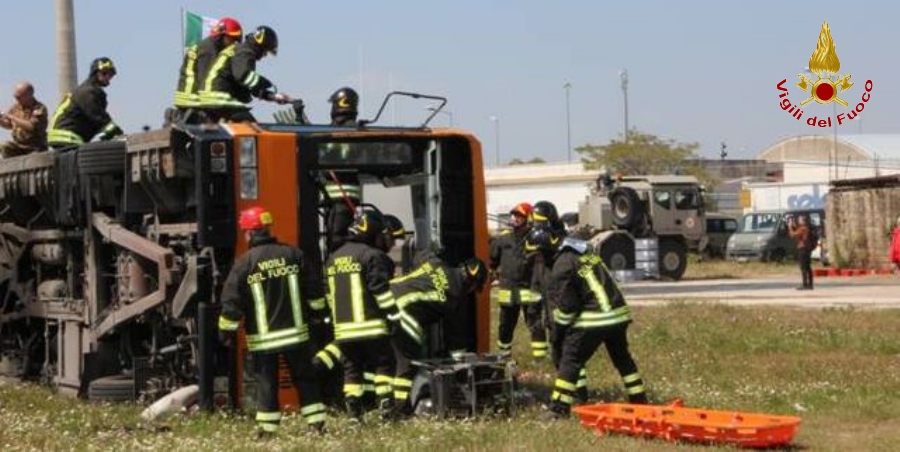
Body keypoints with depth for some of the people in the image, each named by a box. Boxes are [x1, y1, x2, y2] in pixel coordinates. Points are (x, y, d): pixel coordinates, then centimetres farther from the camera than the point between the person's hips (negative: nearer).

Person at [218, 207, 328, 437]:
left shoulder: (245, 263, -9)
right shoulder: (293, 254, 1)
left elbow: (231, 300, -8)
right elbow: (313, 289, 6)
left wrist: (227, 331, 3)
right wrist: (317, 313, 21)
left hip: (263, 338, -2)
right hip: (295, 332, 3)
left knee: (267, 382, 5)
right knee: (304, 378, 11)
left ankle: (267, 428, 5)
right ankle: (317, 423, 9)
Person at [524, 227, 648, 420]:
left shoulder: (562, 266, -12)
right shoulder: (584, 253, 15)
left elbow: (566, 304, -12)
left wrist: (559, 328, 3)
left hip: (593, 320, -8)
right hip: (618, 314, 8)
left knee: (570, 361, -1)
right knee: (623, 359, 21)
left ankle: (558, 409, -4)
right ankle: (639, 402, 28)